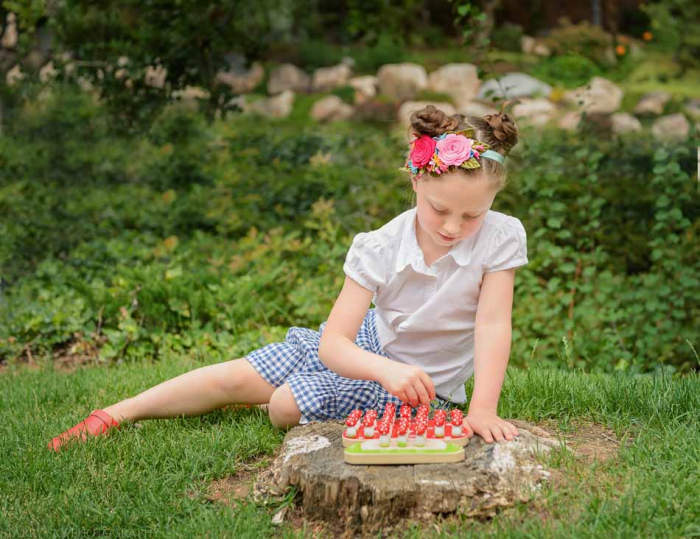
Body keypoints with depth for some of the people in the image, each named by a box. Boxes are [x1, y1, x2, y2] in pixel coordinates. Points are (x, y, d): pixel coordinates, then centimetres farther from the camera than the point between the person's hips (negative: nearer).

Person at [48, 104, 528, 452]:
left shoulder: (501, 238, -25)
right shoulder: (379, 249, -23)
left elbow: (493, 326, -27)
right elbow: (332, 342, -29)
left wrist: (483, 409, -40)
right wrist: (386, 369, -48)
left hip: (419, 379, -2)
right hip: (369, 343, 2)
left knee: (286, 407, -20)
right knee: (236, 377, -5)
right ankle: (115, 415, 11)